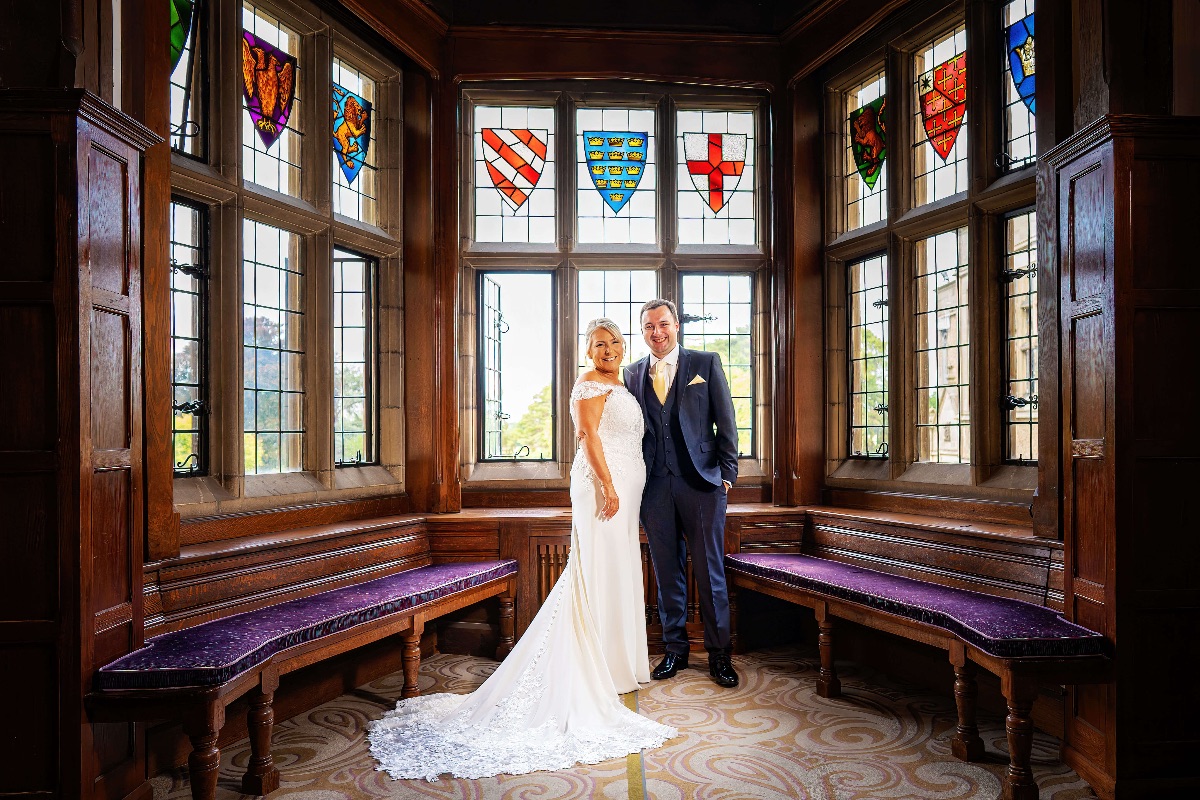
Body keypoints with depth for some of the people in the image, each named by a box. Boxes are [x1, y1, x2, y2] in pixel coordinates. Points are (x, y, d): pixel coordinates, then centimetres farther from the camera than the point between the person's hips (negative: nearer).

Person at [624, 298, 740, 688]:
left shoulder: (706, 363, 3)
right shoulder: (632, 374, 10)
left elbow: (726, 421, 2)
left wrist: (727, 473, -3)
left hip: (701, 483, -2)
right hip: (654, 486, 3)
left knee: (710, 571, 3)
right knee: (667, 572, 10)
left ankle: (719, 654, 17)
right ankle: (675, 650, 23)